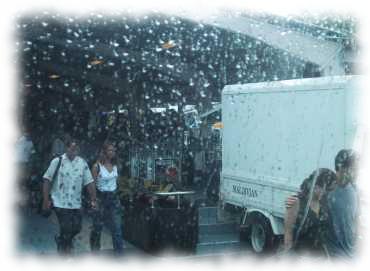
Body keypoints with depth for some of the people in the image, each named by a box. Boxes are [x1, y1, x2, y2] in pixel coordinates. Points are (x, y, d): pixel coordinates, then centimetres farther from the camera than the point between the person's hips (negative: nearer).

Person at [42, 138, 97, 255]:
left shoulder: (82, 163, 2)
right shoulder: (57, 161, -6)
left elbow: (89, 182, 3)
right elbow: (47, 180, -5)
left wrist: (93, 200, -1)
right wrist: (46, 200, -7)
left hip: (76, 204, 4)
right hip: (60, 203, -4)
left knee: (76, 228, 9)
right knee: (66, 230, -4)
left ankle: (60, 240, 38)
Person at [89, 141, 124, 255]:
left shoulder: (115, 165, 5)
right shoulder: (97, 166, -10)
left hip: (114, 197, 4)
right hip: (101, 198, -4)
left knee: (117, 226, -2)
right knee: (98, 226, 8)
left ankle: (119, 252, 2)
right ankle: (95, 249, 26)